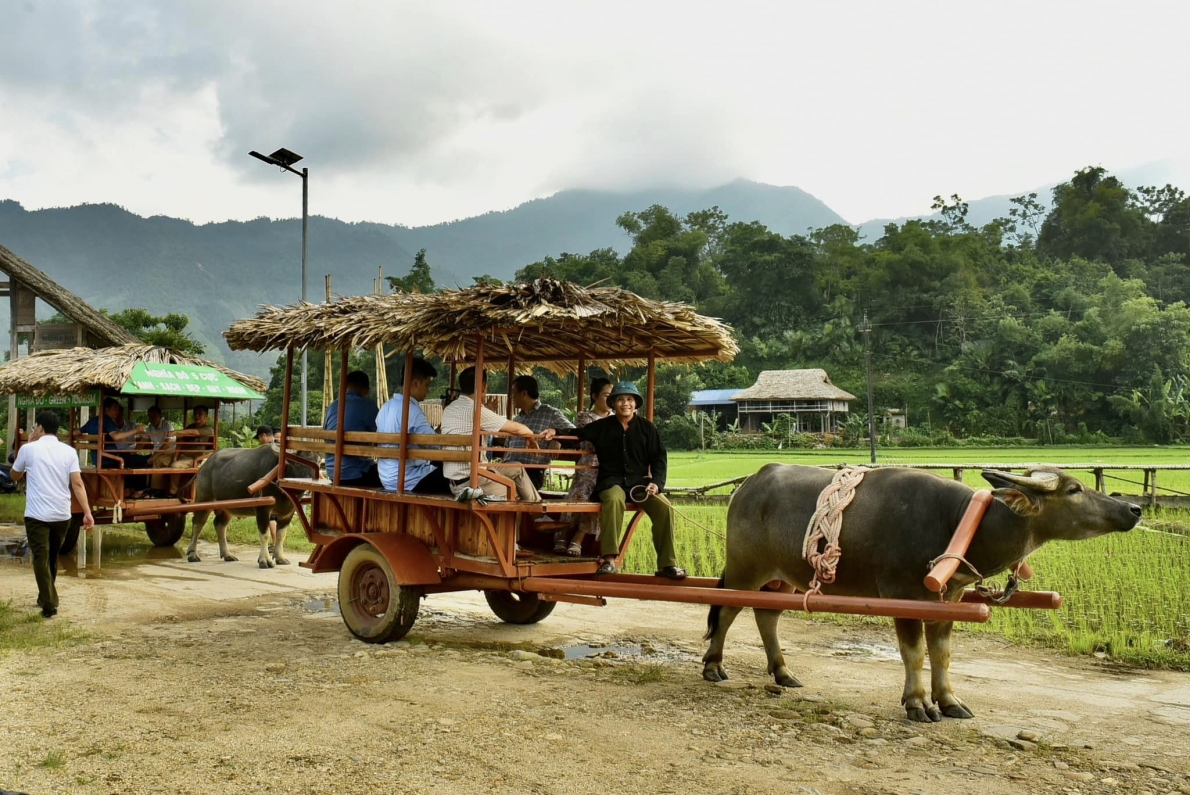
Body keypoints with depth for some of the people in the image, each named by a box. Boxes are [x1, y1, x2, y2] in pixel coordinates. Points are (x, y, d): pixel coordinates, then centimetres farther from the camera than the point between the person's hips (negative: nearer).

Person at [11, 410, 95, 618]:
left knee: (41, 558, -1)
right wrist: (87, 512, -9)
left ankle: (49, 604, -10)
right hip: (62, 515, 4)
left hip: (37, 515, -4)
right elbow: (77, 484, -6)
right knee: (52, 557, 20)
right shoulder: (69, 451, 2)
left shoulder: (29, 449, -3)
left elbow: (15, 476, 14)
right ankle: (46, 598, 35)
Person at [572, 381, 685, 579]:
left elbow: (659, 458, 8)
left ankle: (667, 564, -14)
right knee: (614, 499, -38)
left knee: (664, 507, -24)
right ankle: (609, 560, -39)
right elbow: (577, 435, 14)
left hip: (639, 482, 2)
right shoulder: (602, 427, 9)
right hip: (611, 482, -2)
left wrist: (657, 482, -8)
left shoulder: (647, 428, 10)